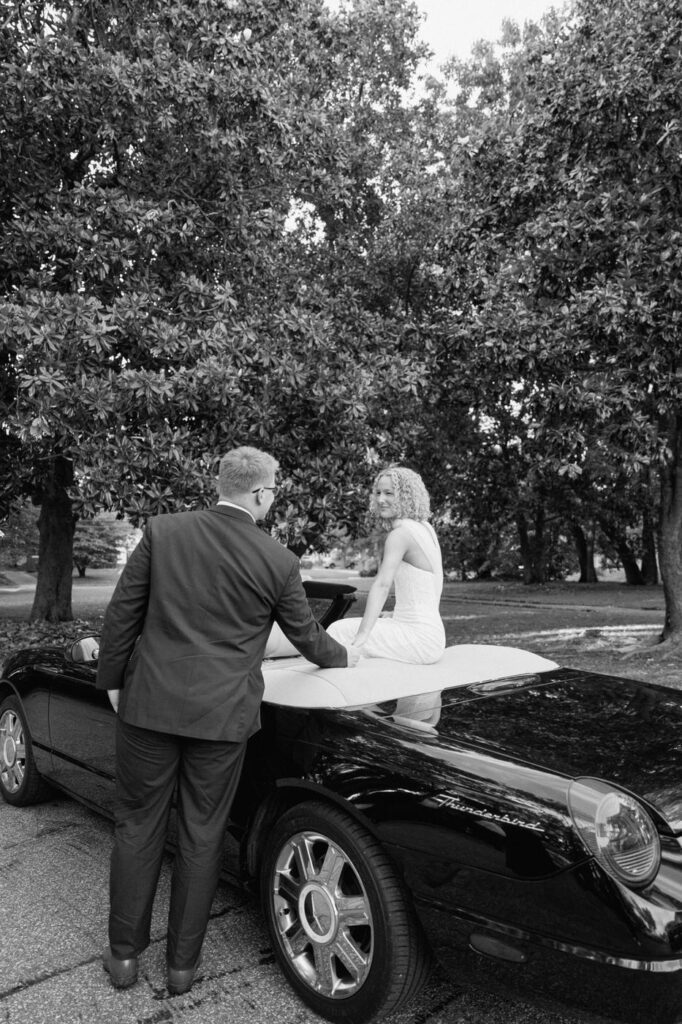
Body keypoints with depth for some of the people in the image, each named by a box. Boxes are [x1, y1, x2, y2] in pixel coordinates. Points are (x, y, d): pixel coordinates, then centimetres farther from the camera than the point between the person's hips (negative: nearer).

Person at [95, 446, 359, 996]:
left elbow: (122, 614, -1)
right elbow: (307, 636, 5)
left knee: (137, 827, 18)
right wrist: (345, 657, 25)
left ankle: (124, 954, 32)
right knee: (202, 837, 15)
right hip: (221, 717, -1)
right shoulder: (279, 561, -8)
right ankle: (183, 962, 31)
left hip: (149, 705, 1)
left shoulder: (162, 531, -5)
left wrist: (112, 681, 11)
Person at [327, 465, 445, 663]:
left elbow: (382, 585, -27)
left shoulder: (401, 533, -16)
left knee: (340, 631, -12)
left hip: (419, 637, -10)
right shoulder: (425, 528, 11)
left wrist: (362, 635, -33)